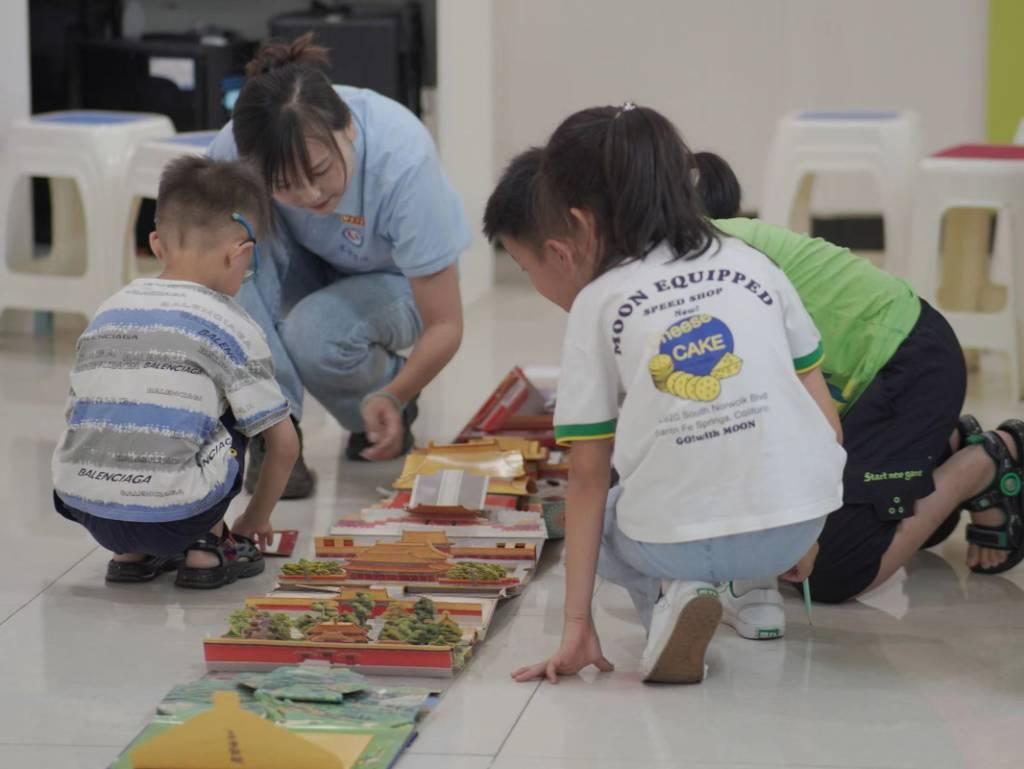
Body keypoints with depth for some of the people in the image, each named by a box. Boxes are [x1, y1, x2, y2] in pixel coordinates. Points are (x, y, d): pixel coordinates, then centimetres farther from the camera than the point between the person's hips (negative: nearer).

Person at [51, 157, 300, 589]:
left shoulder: (107, 313, 16)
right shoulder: (230, 325, 3)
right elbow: (284, 443, 6)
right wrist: (256, 518, 23)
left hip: (84, 509, 4)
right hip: (171, 515, -4)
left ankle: (131, 553, 19)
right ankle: (205, 548, 16)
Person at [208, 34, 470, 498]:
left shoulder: (402, 158, -37)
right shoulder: (230, 152, -32)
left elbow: (445, 325, -29)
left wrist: (393, 398, -45)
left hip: (389, 283, -2)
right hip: (306, 269, 3)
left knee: (315, 334, -35)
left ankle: (388, 394, 1)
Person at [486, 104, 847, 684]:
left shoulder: (596, 304, 4)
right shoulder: (754, 265, 11)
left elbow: (589, 474, 3)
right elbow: (825, 418, 11)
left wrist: (578, 623, 5)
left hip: (673, 537, -3)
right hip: (794, 524, 3)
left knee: (596, 520, 33)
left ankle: (668, 595, 2)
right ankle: (753, 587, 23)